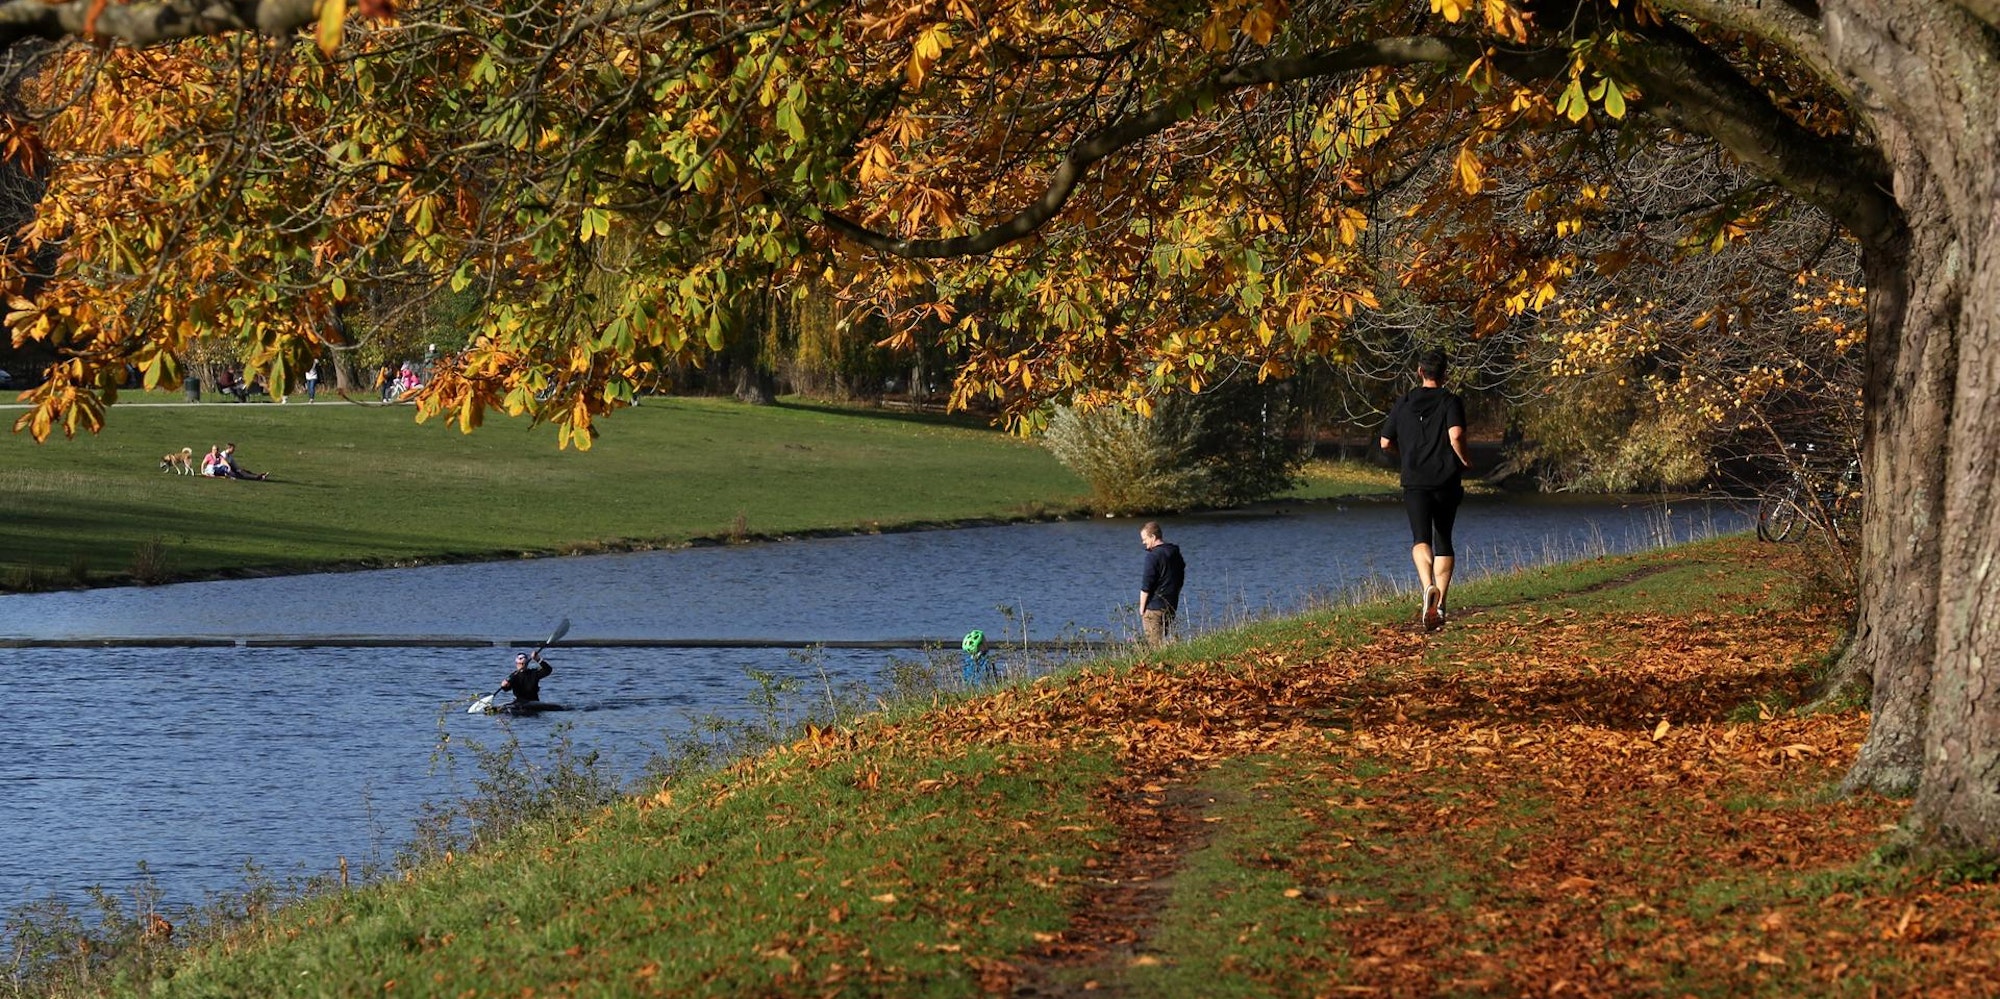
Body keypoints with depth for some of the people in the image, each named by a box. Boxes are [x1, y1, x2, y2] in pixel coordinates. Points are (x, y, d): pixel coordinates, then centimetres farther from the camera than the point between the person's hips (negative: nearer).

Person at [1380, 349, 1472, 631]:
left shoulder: (1403, 403, 8)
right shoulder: (1451, 402, -2)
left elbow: (1385, 443, 13)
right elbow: (1456, 437, -18)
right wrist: (1465, 460, 1)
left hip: (1415, 482, 0)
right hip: (1447, 481, 0)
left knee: (1421, 539, -10)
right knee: (1443, 541, 12)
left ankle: (1428, 586, -39)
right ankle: (1439, 606, 10)